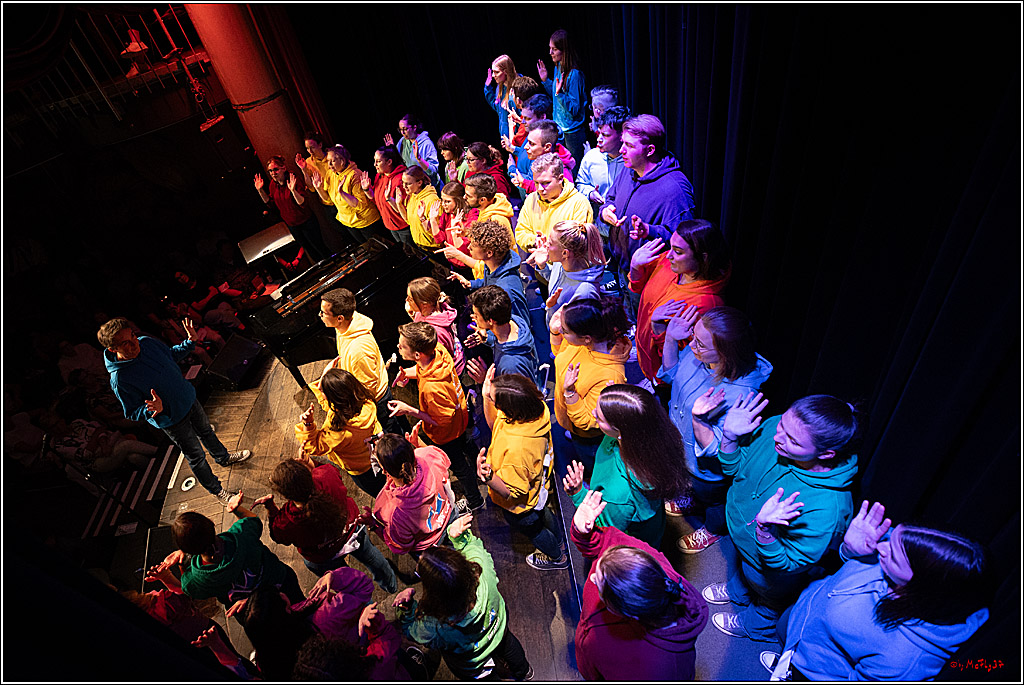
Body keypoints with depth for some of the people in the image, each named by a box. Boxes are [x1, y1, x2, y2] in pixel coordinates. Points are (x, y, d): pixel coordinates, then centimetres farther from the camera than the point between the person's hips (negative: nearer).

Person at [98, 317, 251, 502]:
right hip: (172, 419, -6)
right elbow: (132, 413, -21)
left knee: (206, 431, 31)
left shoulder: (146, 342, -15)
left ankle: (224, 458, 60)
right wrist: (153, 410, -41)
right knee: (196, 456, 11)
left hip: (188, 398, 6)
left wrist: (190, 342, -7)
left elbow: (171, 354, 7)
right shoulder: (119, 380, -32)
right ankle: (217, 490, 34)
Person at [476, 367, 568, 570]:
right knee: (541, 513, 37)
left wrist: (487, 476, -50)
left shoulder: (517, 448, -49)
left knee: (531, 528, 28)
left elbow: (512, 492, -33)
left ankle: (557, 557, 59)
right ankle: (559, 543, 68)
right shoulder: (537, 408, -26)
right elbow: (495, 424, -7)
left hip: (519, 505, -6)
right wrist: (487, 396, -21)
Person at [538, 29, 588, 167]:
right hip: (560, 129, 9)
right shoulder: (557, 68, 7)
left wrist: (560, 93, -31)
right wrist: (545, 80, 11)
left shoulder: (574, 74, -19)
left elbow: (574, 109, -20)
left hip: (573, 133, -9)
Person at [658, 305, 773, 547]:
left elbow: (715, 449, -33)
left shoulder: (740, 395, -43)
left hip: (708, 469, -5)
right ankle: (688, 499, 71)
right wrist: (671, 339, -19)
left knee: (710, 499, 29)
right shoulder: (698, 353, -24)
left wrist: (698, 419, -51)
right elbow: (670, 374, -2)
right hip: (680, 445, 6)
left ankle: (712, 530, 61)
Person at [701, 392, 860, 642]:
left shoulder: (827, 508, -44)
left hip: (771, 570, -4)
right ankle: (737, 591, 72)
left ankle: (752, 625, 66)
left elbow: (787, 565, -31)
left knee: (768, 601, 33)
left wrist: (763, 528, -50)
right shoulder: (772, 427, -29)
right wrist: (730, 436, -29)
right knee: (740, 565, 39)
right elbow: (735, 467, -10)